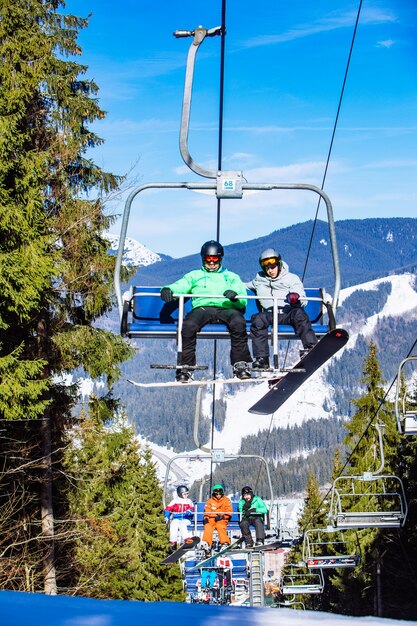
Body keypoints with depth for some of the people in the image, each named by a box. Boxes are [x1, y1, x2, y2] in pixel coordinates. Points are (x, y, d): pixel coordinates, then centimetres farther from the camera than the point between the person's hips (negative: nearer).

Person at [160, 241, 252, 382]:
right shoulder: (194, 276, 31)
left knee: (238, 322, -35)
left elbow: (243, 302, 15)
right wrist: (168, 289, -13)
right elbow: (180, 286, 12)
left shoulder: (231, 277, 29)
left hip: (225, 308, 0)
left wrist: (235, 296, -10)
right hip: (202, 308, 0)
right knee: (188, 325, -35)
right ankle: (185, 367, -28)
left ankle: (240, 365, -31)